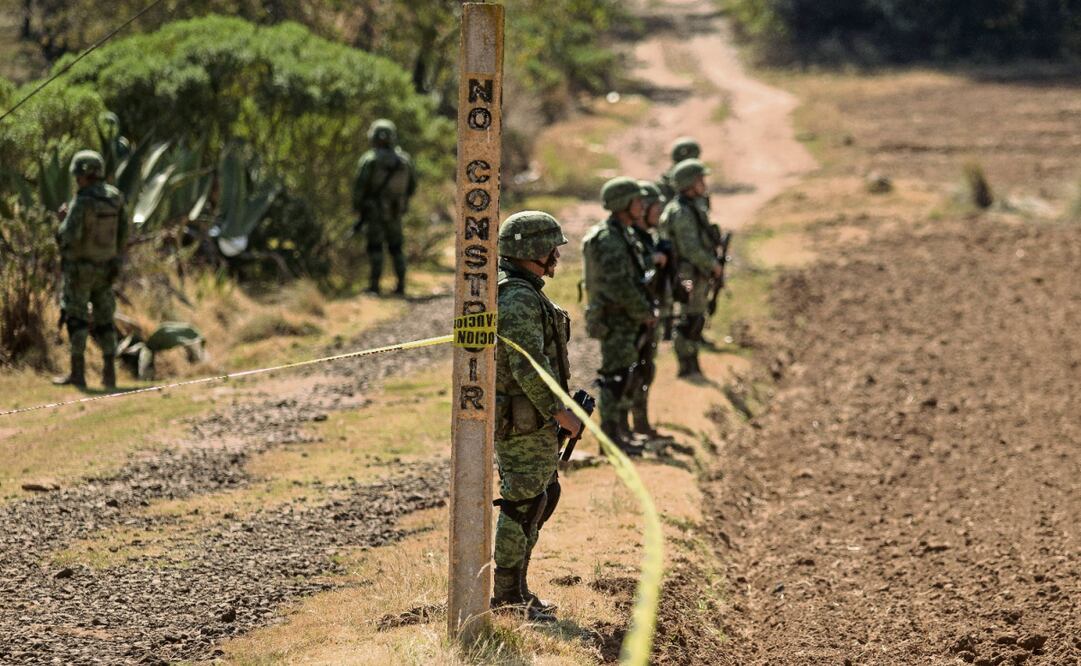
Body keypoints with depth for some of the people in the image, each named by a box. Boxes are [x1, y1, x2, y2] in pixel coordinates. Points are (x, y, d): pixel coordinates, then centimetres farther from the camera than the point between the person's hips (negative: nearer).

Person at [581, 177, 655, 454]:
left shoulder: (623, 235, 13)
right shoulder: (609, 239, -20)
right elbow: (620, 285, -25)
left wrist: (645, 310, 11)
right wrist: (645, 314, -16)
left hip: (627, 319, 10)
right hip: (616, 321, -10)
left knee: (625, 377, 15)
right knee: (616, 378, -5)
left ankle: (622, 432, 23)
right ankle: (611, 437, 0)